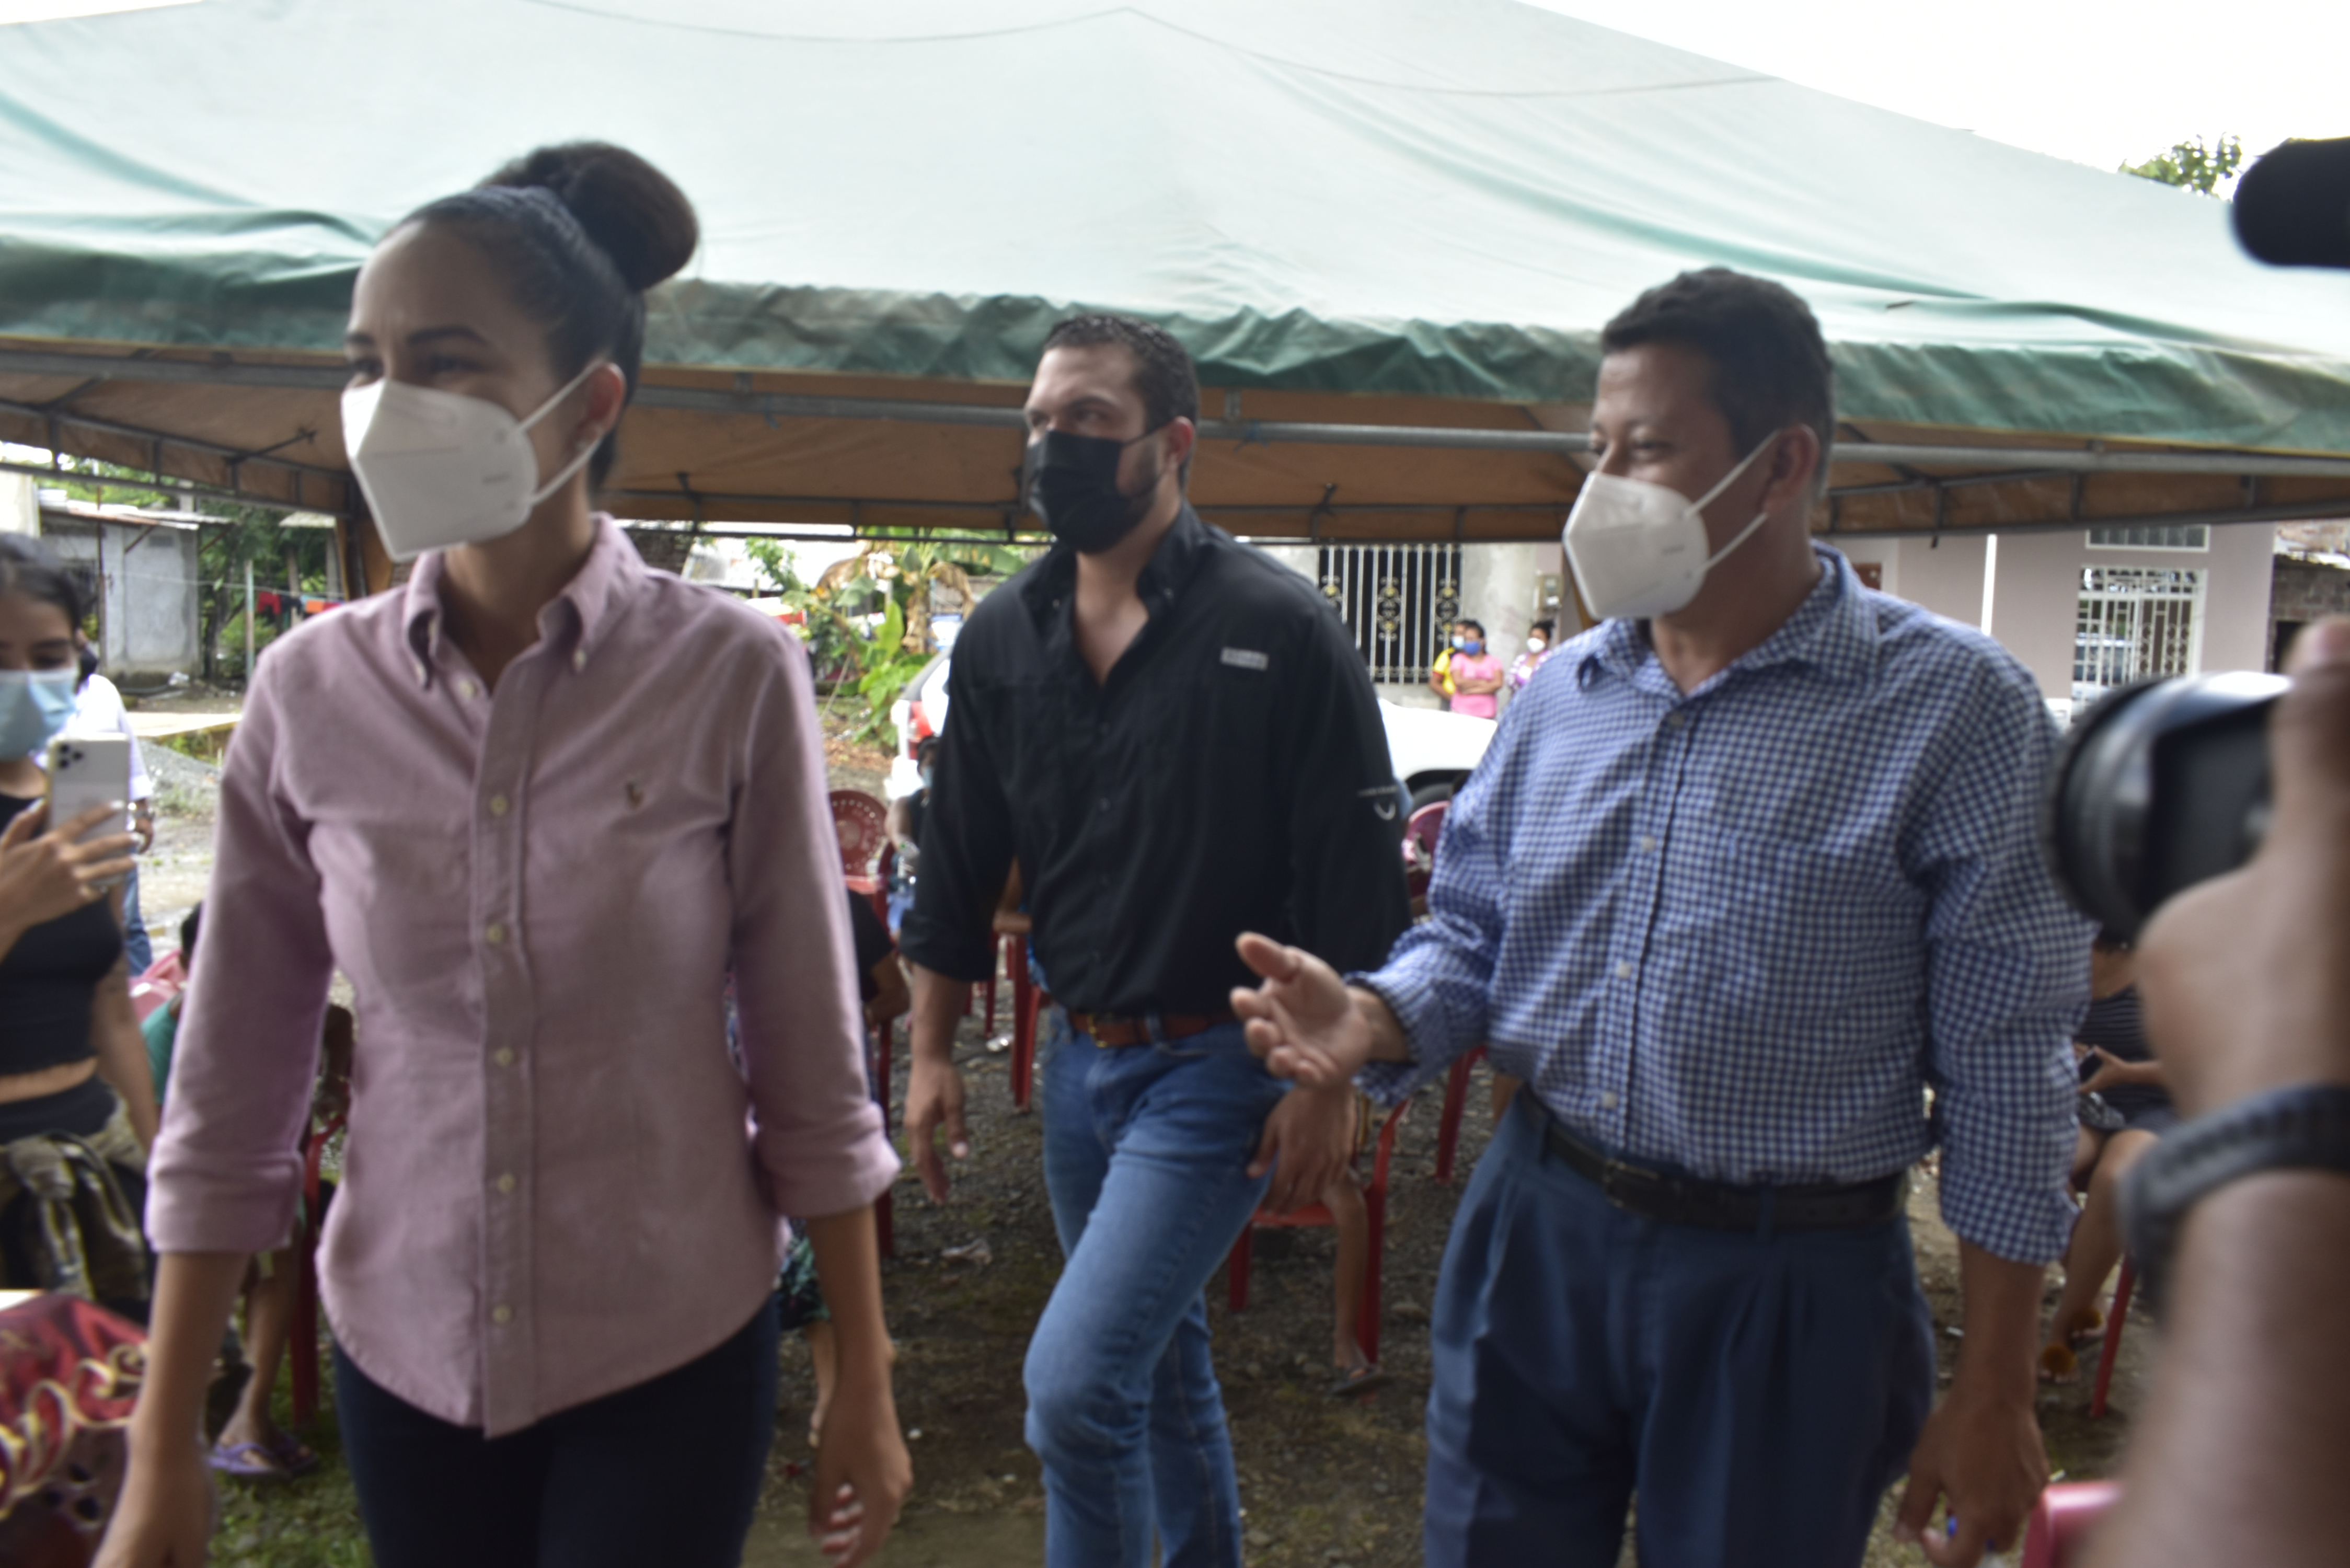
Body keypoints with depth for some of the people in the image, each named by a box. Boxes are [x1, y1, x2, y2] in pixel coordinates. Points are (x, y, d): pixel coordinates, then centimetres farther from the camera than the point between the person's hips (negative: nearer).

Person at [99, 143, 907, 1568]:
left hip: (672, 1357, -2)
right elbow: (230, 1097, -1)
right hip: (402, 1353, 3)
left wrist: (865, 1386, -3)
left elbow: (815, 1075, -9)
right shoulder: (311, 692, -7)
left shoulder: (733, 676, -15)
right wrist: (164, 1451, 2)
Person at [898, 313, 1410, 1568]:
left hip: (1219, 1063, -6)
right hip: (1081, 1061, 6)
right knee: (1157, 1365, 21)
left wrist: (1328, 1083, -13)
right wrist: (932, 1053, 9)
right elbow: (958, 858, 10)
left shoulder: (1277, 627, -13)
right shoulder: (1003, 637, 4)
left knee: (1073, 1380, -11)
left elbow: (1357, 875, -12)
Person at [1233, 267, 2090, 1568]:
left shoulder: (1953, 708, -11)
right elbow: (1470, 938, 11)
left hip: (1783, 1284, -4)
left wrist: (1991, 1392, -7)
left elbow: (2004, 1076, -9)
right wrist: (1374, 1021, -12)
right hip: (1535, 1232, 5)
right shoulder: (1560, 696, 4)